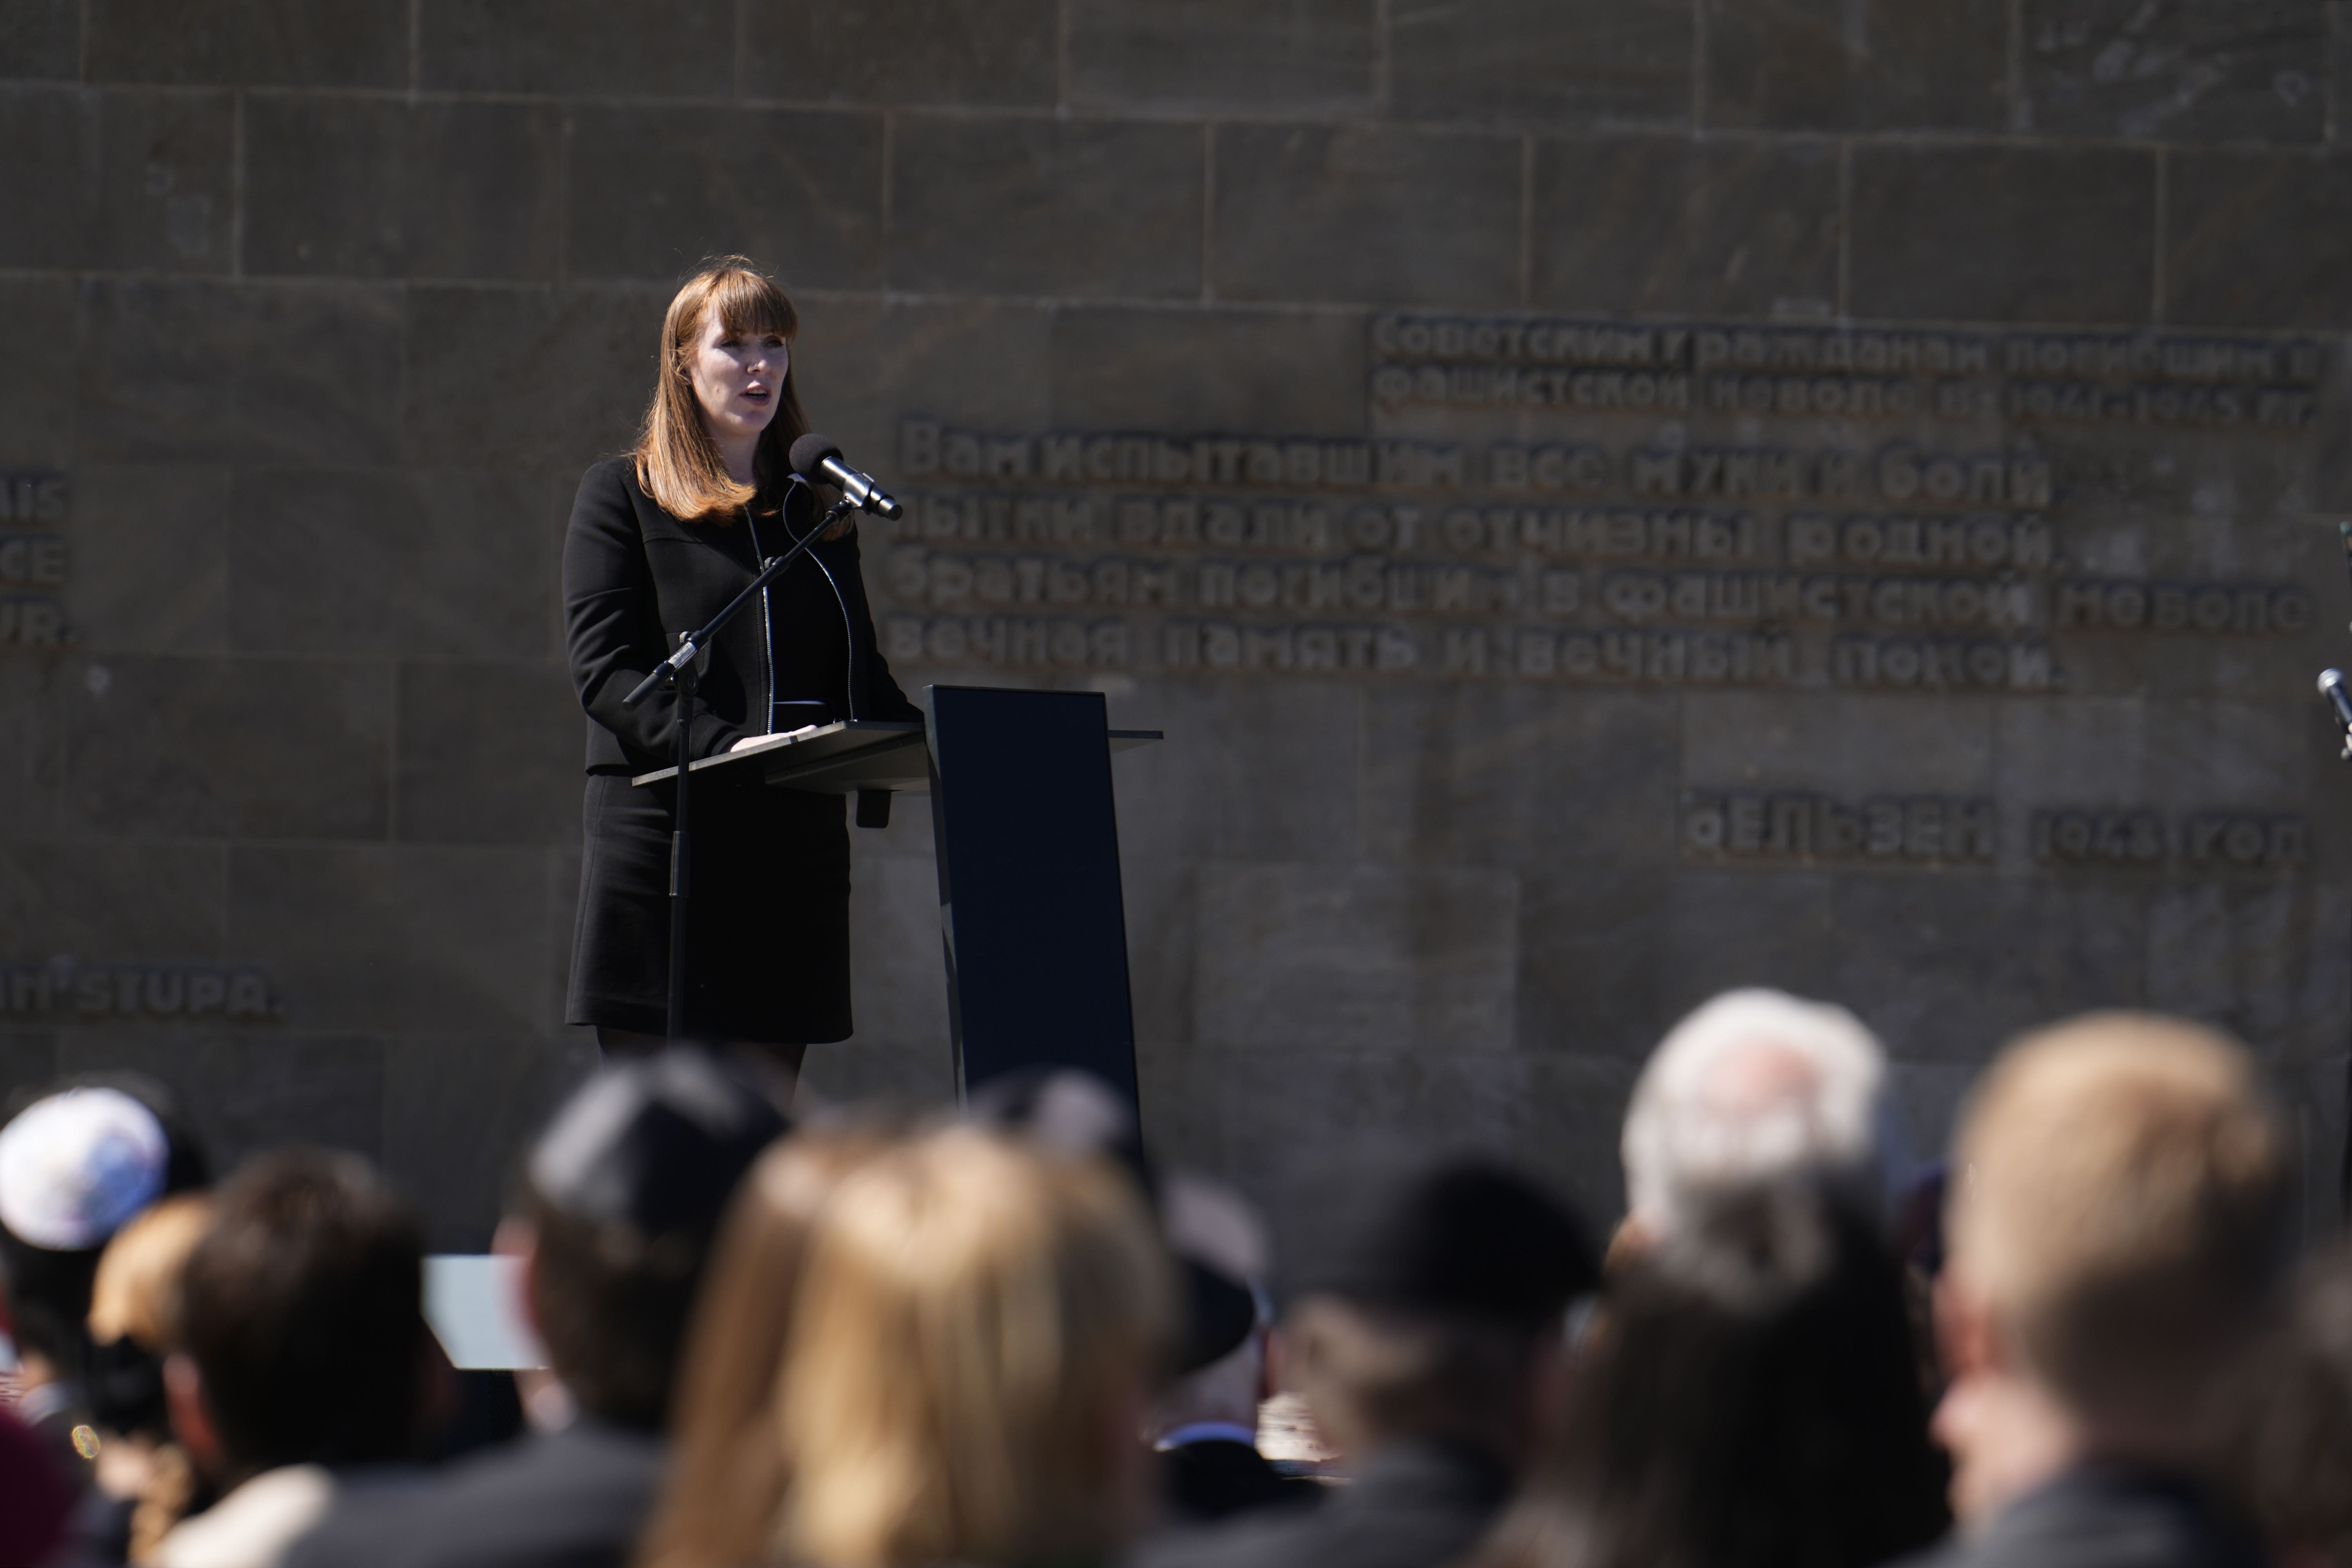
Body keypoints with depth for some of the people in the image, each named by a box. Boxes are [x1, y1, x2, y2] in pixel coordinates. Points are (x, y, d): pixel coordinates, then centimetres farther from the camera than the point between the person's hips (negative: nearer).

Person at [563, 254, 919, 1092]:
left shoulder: (817, 507, 21)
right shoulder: (621, 496, 6)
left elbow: (861, 673, 19)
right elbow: (604, 670, -5)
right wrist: (722, 744, -22)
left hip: (797, 845, 4)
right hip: (665, 830, -4)